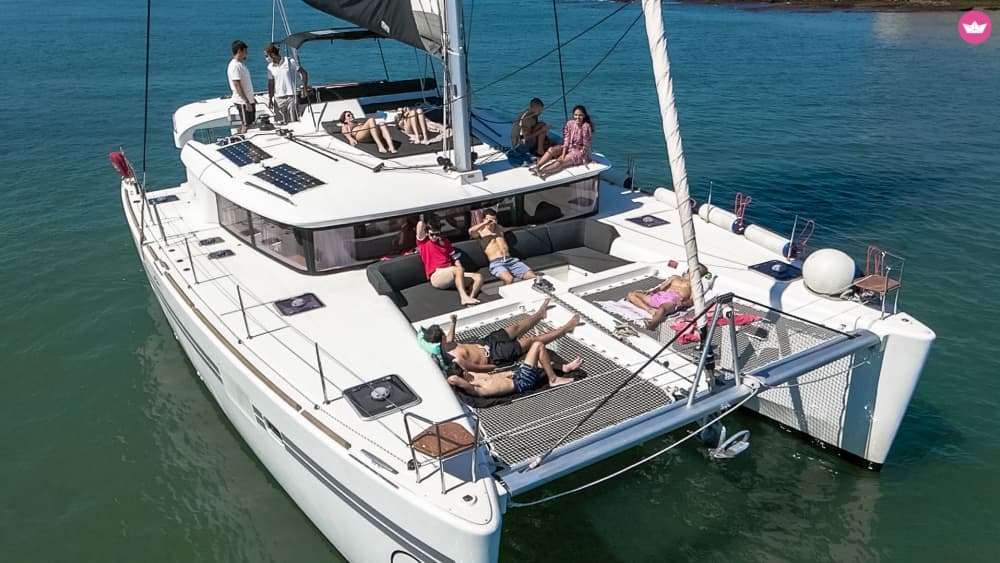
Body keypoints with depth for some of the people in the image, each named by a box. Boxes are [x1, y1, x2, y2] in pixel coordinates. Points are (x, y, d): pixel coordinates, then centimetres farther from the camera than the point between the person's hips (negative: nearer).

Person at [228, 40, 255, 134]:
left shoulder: (241, 63, 13)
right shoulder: (235, 66, -17)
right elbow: (237, 86, -21)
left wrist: (251, 99, 20)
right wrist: (246, 102, -24)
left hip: (248, 100, 9)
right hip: (243, 101, -9)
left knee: (249, 124, 13)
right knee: (246, 125, -5)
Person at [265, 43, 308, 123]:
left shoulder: (290, 62, -5)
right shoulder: (270, 67, 6)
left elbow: (304, 73, 0)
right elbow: (271, 84, 9)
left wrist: (305, 88, -8)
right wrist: (270, 99, 1)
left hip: (291, 97, -3)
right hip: (278, 99, 3)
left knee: (294, 121, -3)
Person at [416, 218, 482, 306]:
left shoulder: (445, 241, 21)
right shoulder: (423, 242, 7)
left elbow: (455, 258, 19)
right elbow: (420, 223, -6)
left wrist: (460, 268, -2)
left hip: (452, 275, 6)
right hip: (436, 276, -6)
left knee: (478, 277, -15)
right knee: (459, 270, -35)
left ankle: (470, 298, -39)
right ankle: (464, 298, -44)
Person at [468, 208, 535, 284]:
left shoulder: (499, 228, 27)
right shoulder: (481, 232, 9)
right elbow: (470, 231, -14)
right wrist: (485, 223, -10)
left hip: (511, 260, 6)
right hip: (496, 263, -5)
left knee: (533, 278, -16)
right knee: (509, 279, -37)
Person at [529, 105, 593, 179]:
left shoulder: (586, 127, -21)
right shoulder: (569, 123, -5)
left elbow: (586, 145, -17)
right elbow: (566, 140, -5)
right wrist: (563, 153, -16)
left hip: (580, 151, -6)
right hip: (569, 147, 6)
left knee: (561, 160, -28)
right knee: (551, 149, -17)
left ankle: (542, 171, -48)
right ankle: (537, 166, -33)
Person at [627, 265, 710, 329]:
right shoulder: (675, 277, 36)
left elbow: (692, 300, 4)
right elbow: (661, 287, 26)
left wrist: (683, 303, -19)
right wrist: (652, 291, 2)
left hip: (673, 300, -6)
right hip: (659, 295, 6)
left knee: (662, 309, -43)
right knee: (631, 294, -12)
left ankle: (652, 323, -71)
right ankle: (650, 310, -33)